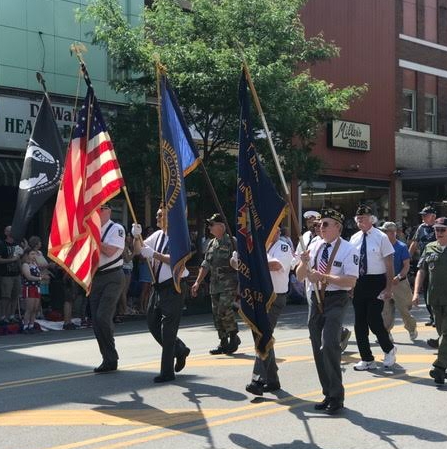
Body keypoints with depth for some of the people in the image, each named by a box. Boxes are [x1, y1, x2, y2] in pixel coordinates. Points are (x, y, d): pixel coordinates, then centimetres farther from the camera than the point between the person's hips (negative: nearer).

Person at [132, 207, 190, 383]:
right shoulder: (157, 235, 10)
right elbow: (139, 250, 15)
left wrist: (154, 254, -28)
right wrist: (136, 237, -4)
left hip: (174, 287, -8)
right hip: (159, 287, 8)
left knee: (168, 329, -4)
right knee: (153, 324, 15)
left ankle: (167, 372, 5)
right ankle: (180, 350, 35)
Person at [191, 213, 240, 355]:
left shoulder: (231, 242, -6)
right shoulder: (211, 244, 16)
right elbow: (205, 265, 20)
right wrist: (197, 282, 14)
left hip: (229, 283, -7)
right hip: (215, 284, 7)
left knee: (224, 310, -19)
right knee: (216, 313, 6)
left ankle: (234, 336, 0)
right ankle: (224, 343, 14)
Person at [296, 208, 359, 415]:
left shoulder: (348, 250, -10)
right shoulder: (315, 246, 8)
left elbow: (351, 281, -19)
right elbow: (300, 276, 11)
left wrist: (323, 276, -25)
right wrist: (304, 263, -10)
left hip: (336, 300, -7)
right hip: (317, 299, 7)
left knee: (329, 345, -18)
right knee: (318, 348, 12)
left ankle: (336, 397, -5)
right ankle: (328, 394, 26)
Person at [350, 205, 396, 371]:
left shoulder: (381, 237, -6)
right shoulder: (354, 238, 8)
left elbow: (389, 264, -6)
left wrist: (389, 288, -11)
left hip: (376, 282, -5)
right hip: (358, 282, 5)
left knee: (374, 319, -11)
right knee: (360, 322, 7)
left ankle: (389, 349, 17)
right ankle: (367, 359, 20)